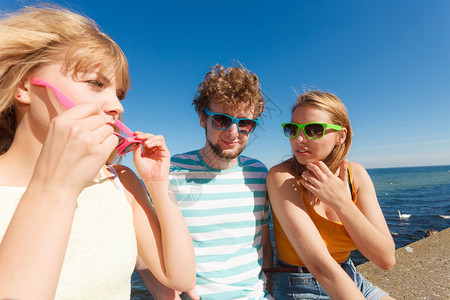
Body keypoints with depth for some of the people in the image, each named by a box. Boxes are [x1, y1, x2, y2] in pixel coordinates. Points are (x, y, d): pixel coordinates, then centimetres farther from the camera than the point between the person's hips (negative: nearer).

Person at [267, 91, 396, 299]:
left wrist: (341, 202, -22)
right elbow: (320, 266, -26)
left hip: (350, 281, 3)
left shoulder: (355, 174, -7)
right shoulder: (282, 176, -21)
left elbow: (386, 259, -11)